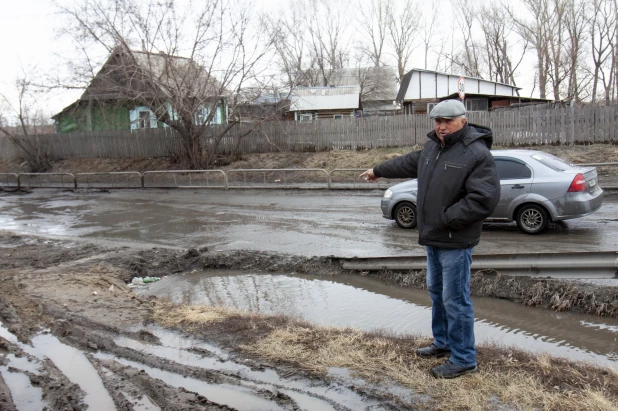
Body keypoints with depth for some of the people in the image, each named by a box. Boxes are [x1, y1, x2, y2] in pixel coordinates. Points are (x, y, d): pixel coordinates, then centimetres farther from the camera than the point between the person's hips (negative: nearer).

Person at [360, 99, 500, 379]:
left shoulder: (477, 154, -18)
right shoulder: (432, 147, 10)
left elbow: (484, 198, -26)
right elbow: (408, 163, 28)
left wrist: (447, 219, -23)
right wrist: (378, 171, 39)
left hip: (455, 242, -9)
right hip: (433, 238, 9)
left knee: (455, 300, -3)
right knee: (437, 292, 20)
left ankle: (463, 360, 12)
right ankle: (443, 343, 38)